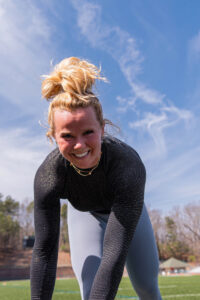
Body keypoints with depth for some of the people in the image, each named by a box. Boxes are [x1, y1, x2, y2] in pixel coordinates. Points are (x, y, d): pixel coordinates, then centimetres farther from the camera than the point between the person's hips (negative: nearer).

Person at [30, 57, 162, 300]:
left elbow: (115, 251, -46)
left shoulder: (129, 165, -45)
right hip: (84, 214, 1)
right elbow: (44, 251, -31)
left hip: (128, 209, 0)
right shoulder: (48, 175, -37)